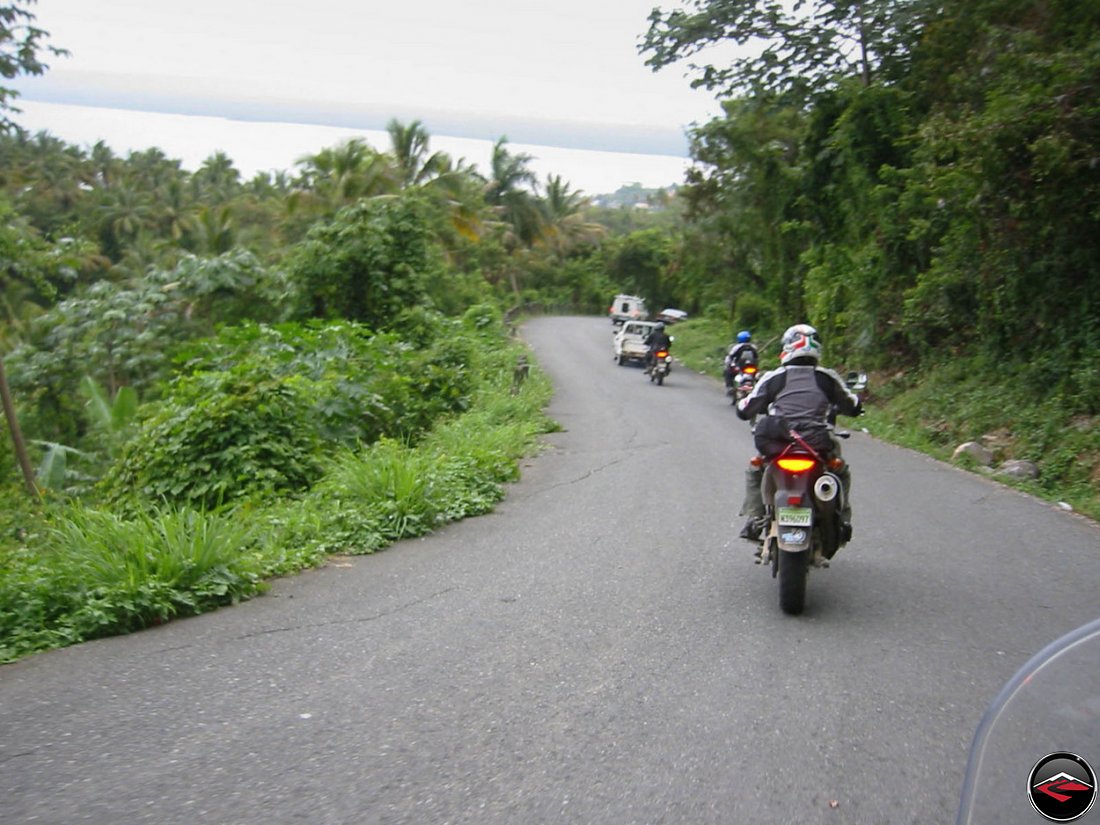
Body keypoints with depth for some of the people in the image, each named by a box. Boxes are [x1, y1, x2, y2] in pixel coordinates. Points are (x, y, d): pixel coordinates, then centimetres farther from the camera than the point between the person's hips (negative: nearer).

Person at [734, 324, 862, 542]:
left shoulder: (774, 377, 5)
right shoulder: (827, 378, 9)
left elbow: (744, 410, 9)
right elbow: (854, 407, 23)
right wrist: (833, 407, 44)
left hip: (776, 444, -1)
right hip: (819, 446, 1)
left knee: (754, 472, 28)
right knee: (841, 474, 31)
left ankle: (754, 519, 14)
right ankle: (842, 521, 20)